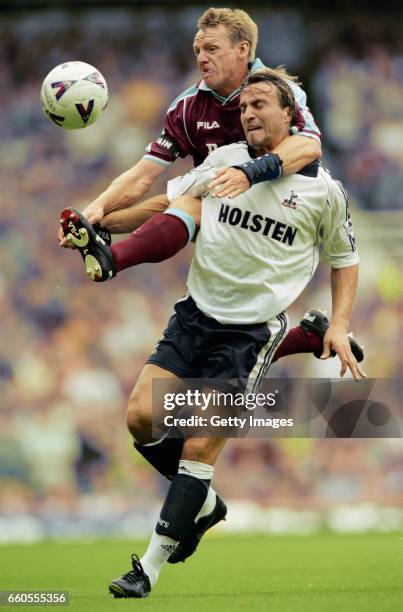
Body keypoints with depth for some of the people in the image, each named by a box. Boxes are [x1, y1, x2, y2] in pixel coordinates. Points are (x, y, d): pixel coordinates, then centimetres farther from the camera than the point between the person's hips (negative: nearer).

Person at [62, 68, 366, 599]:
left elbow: (344, 257, 13)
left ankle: (149, 569, -2)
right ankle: (204, 505, 18)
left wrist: (339, 326, 2)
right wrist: (97, 225, -4)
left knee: (199, 448, -10)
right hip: (196, 313, 4)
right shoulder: (224, 161, 4)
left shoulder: (323, 190, -1)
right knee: (143, 416, -9)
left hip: (252, 332, -4)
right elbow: (166, 206, 10)